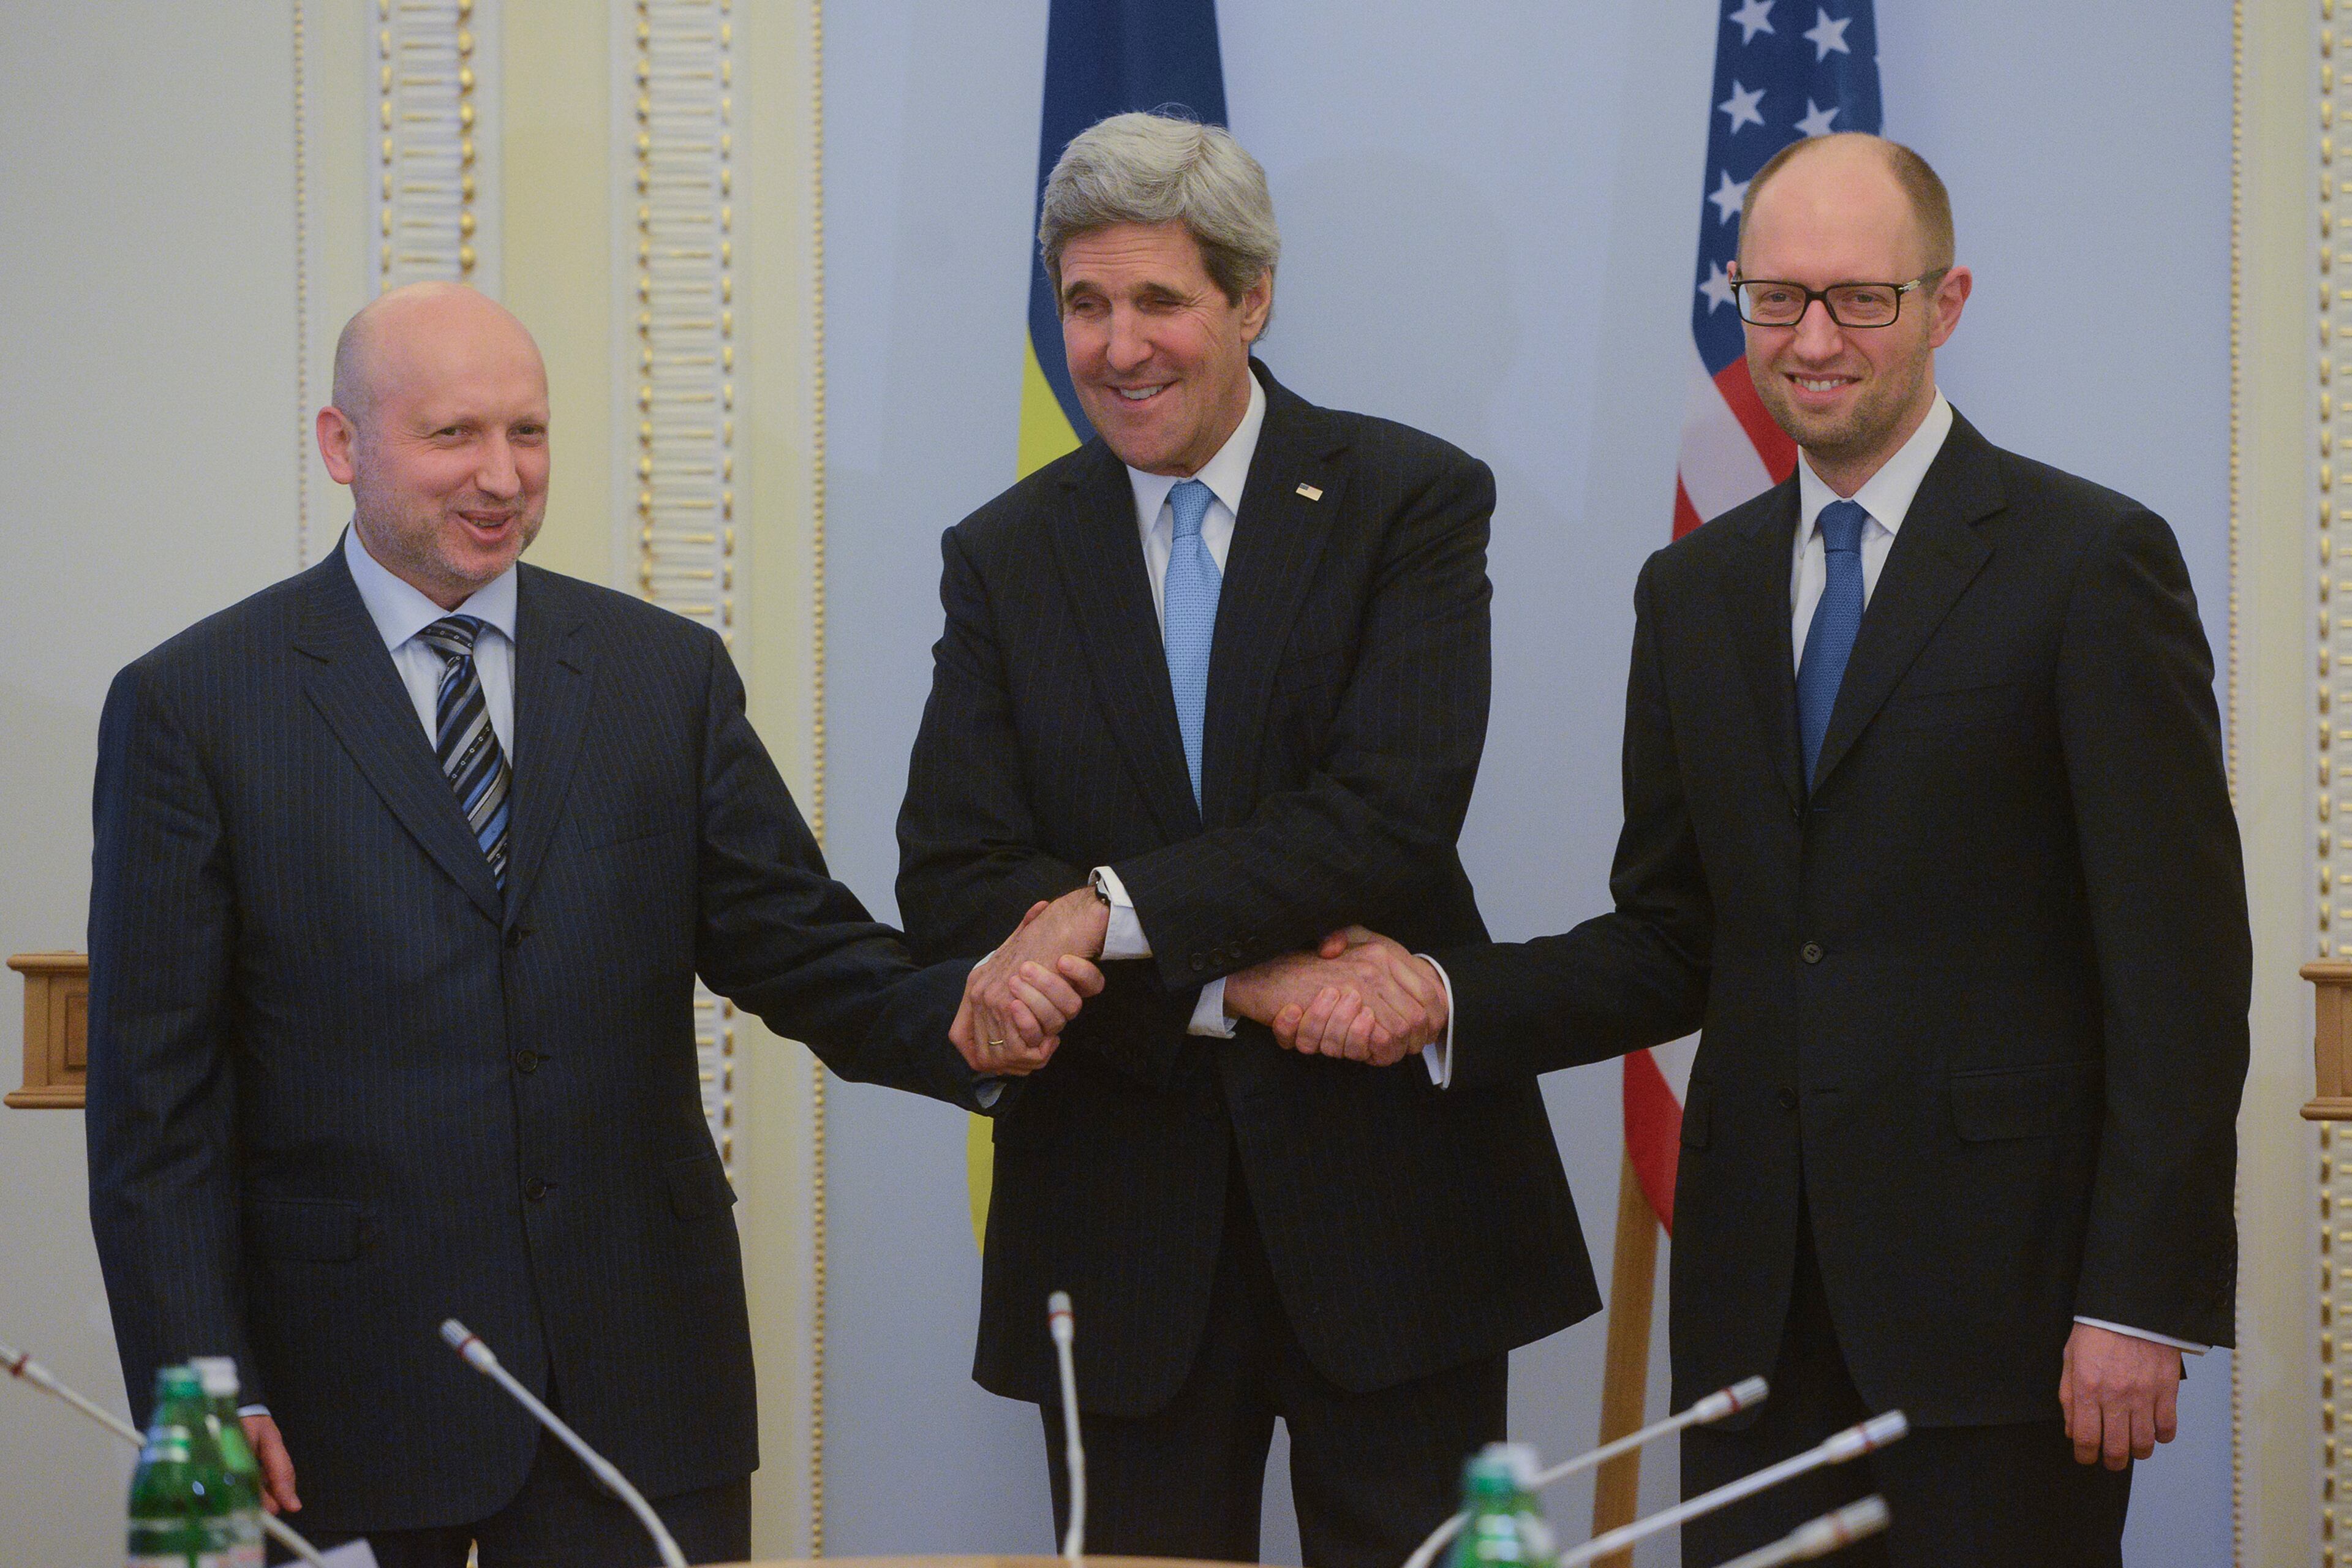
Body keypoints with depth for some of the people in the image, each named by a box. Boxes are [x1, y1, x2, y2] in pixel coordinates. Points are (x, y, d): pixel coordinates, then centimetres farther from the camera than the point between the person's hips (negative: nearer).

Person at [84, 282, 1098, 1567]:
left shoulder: (669, 675, 10)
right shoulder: (192, 706, 0)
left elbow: (793, 945, 10)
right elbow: (155, 1099, -2)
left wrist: (961, 1019, -12)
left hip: (639, 1382, 3)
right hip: (353, 1384, -2)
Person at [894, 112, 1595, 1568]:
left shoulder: (1412, 503, -1)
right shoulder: (1006, 558, 7)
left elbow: (1397, 815, -14)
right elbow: (951, 891, -4)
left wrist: (1112, 913, -21)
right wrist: (1241, 985, -16)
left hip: (1388, 1189, -2)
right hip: (1123, 1218, 2)